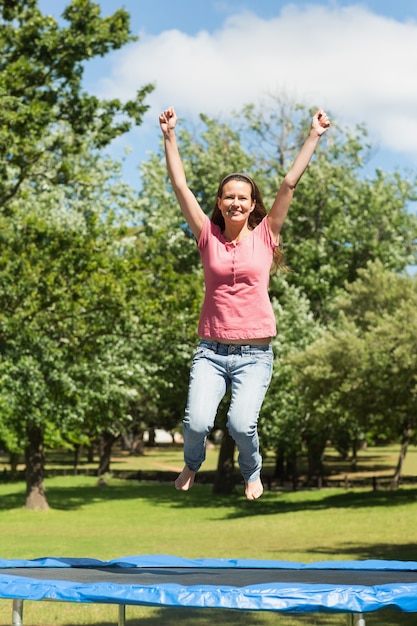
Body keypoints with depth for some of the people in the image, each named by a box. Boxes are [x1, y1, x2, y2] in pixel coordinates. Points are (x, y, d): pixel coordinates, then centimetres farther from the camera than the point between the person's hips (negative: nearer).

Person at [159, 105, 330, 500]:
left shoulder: (265, 236, 4)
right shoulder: (208, 237, 6)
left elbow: (290, 184, 2)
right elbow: (180, 186, 4)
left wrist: (314, 136, 0)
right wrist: (169, 137, 1)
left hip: (254, 354, -1)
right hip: (211, 351, 1)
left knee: (241, 424, -20)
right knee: (197, 422, -16)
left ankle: (252, 471, 14)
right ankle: (192, 463, 20)